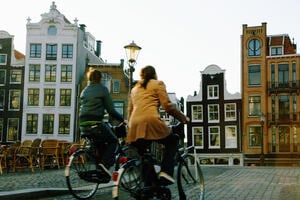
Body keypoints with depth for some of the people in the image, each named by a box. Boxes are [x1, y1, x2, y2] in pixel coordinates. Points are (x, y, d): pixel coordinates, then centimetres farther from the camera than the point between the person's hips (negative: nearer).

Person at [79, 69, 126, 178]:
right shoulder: (103, 89, 0)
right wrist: (122, 120, 9)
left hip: (83, 124, 6)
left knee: (100, 143, 25)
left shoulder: (84, 90, 19)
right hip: (95, 123, -6)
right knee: (113, 141, 12)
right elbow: (111, 109, -1)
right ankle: (105, 164, -9)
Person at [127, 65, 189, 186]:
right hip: (150, 121, -5)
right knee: (172, 141, 19)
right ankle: (165, 172, 0)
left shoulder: (134, 89, 30)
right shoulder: (158, 84, 13)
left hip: (134, 126, 5)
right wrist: (183, 118, 13)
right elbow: (167, 106, 4)